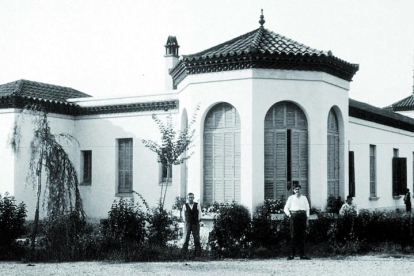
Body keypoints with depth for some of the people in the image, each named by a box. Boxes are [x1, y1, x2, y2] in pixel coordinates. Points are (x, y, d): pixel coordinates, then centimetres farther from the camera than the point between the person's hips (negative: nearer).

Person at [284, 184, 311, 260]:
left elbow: (307, 209, 13)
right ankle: (292, 254, -5)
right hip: (294, 216, -2)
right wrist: (288, 214, -6)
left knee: (302, 236, -1)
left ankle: (302, 254, 3)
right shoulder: (291, 198, 10)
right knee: (293, 236, -7)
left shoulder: (304, 198, 14)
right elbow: (286, 208, 12)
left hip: (302, 216, 2)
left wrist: (307, 219, 6)